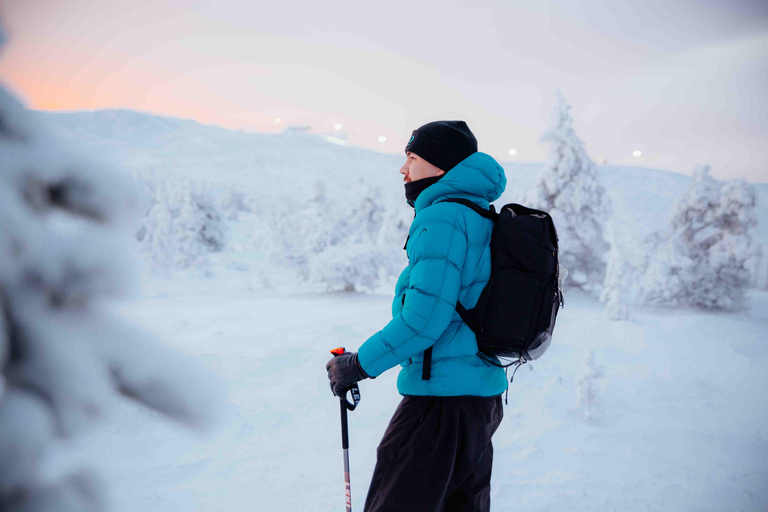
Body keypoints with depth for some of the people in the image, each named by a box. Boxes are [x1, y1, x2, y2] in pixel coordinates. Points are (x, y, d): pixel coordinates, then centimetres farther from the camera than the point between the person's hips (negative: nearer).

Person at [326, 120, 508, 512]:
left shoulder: (442, 218, -15)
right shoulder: (482, 218, 15)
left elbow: (426, 314, -22)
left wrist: (359, 365, -13)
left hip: (443, 396, -10)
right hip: (485, 393, 10)